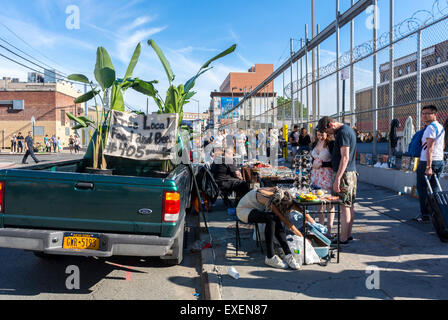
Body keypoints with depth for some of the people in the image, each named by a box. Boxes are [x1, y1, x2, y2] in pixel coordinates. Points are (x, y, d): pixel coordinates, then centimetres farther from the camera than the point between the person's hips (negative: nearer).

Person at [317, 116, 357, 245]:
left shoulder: (343, 133, -15)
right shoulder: (348, 129, 16)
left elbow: (345, 157, -22)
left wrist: (337, 178, -24)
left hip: (344, 173, -10)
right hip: (352, 172, 10)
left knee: (344, 206, -5)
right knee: (350, 205, 14)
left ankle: (343, 238, 0)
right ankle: (348, 234, 23)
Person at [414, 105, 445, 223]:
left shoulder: (430, 127, -15)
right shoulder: (441, 127, 17)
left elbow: (430, 148, -22)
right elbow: (443, 146, 27)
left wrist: (428, 166, -26)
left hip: (427, 161, -9)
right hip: (440, 160, 9)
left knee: (422, 188, -2)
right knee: (434, 188, 13)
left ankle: (425, 215, -2)